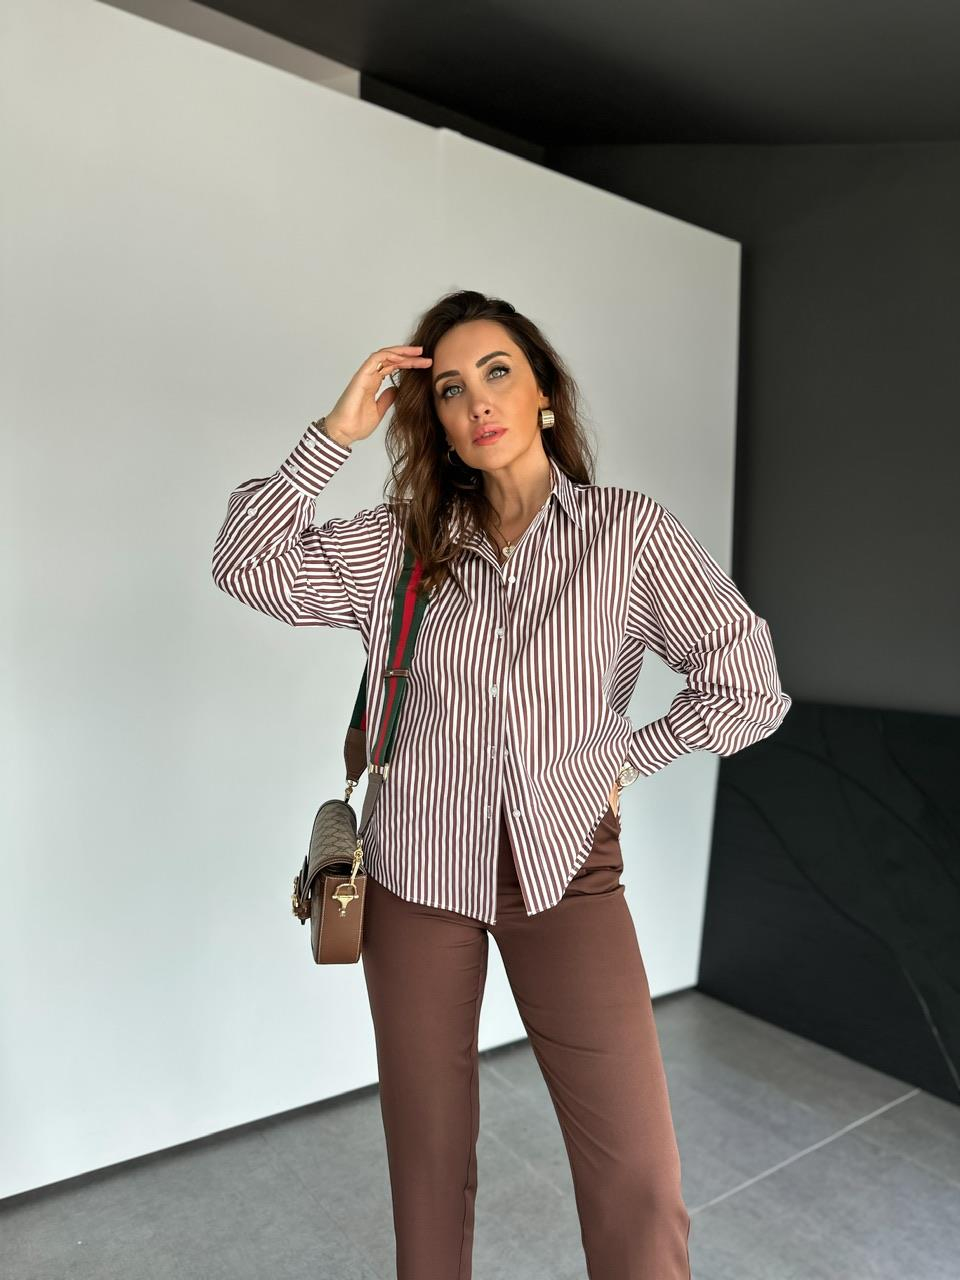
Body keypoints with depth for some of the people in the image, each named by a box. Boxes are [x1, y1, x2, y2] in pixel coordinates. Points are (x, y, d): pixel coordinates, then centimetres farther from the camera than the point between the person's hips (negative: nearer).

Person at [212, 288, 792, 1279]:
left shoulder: (630, 531, -3)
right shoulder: (405, 541, 3)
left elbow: (748, 690, -3)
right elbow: (247, 567, -5)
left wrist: (624, 758, 0)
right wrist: (337, 432, -8)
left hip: (566, 869, -1)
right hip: (419, 872, 2)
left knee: (641, 1193, -3)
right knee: (428, 1168, 15)